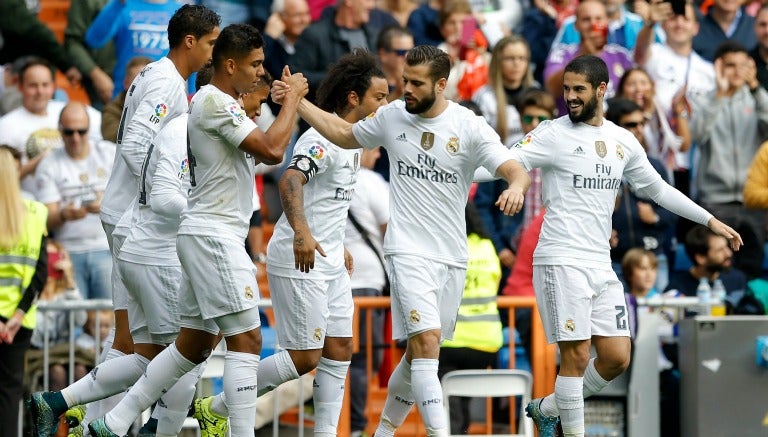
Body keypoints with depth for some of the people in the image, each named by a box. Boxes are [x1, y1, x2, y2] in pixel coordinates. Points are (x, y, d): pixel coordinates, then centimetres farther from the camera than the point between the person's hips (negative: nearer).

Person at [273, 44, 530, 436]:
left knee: (418, 355, 12)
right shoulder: (393, 116, 1)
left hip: (452, 257, 2)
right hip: (408, 252, -2)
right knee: (426, 342, -19)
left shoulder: (469, 127, -5)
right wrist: (298, 102, 12)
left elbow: (516, 171, -13)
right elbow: (345, 135, 19)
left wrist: (516, 188, -37)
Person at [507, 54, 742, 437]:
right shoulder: (552, 134, -4)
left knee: (616, 358, 4)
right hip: (561, 261, -6)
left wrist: (711, 221, 22)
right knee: (576, 356, -9)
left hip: (601, 265, 6)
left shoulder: (623, 141, 12)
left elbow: (658, 189, 22)